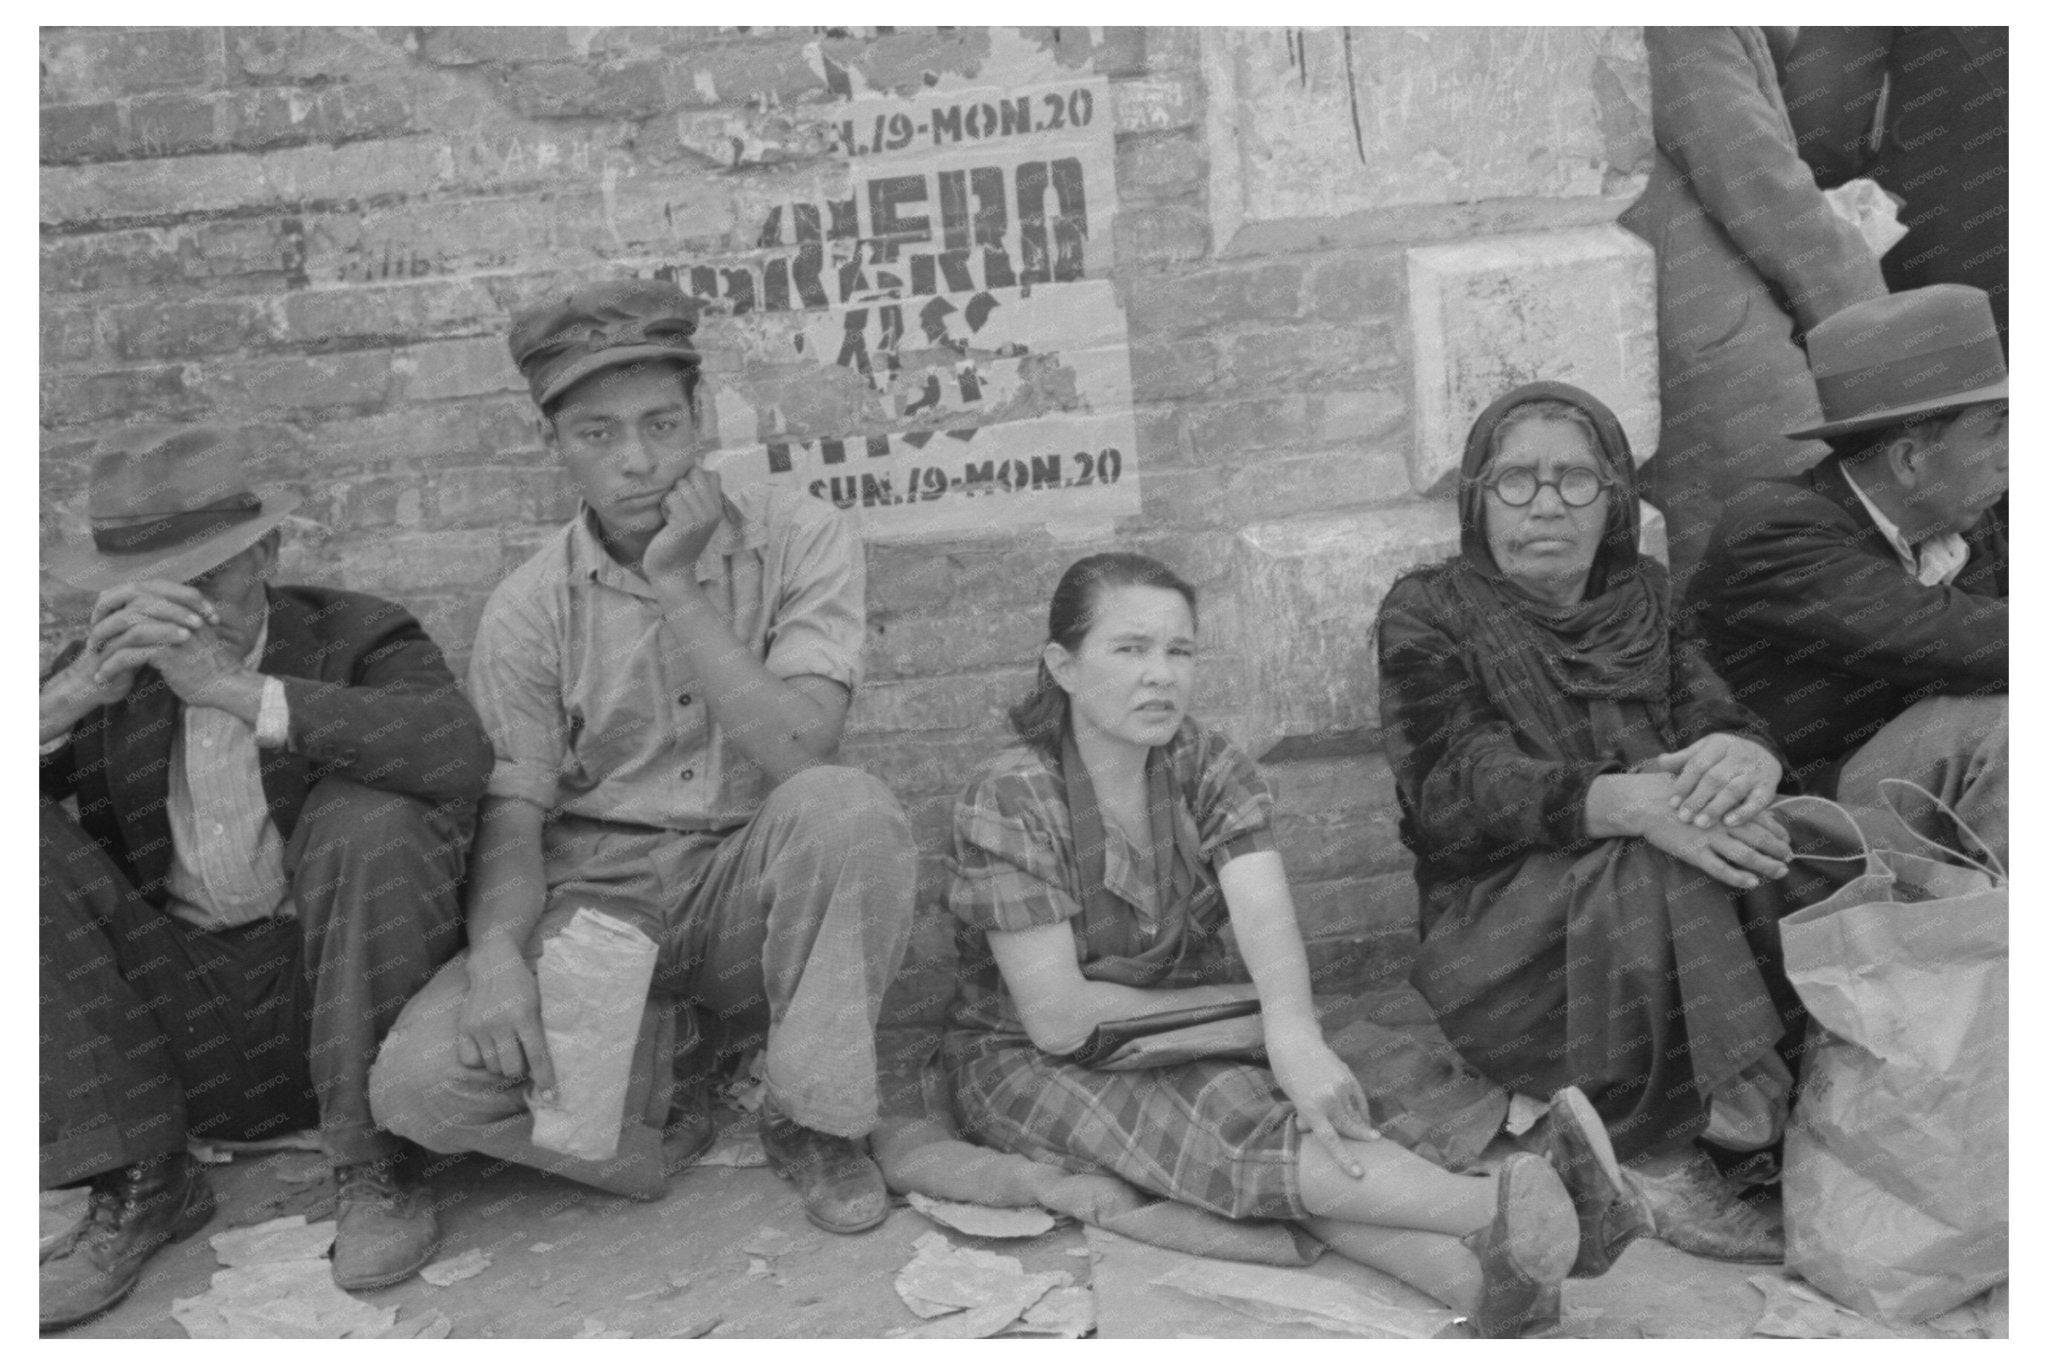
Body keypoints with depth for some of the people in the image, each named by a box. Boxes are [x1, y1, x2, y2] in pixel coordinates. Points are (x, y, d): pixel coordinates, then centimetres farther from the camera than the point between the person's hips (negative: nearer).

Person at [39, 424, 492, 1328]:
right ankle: (139, 1186, -10)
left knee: (370, 815, -29)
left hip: (335, 988, -3)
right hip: (177, 1012, 4)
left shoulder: (360, 637, -5)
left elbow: (458, 754, -28)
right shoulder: (110, 671, 7)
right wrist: (76, 693, -22)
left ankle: (370, 1164, -14)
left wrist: (235, 689, -29)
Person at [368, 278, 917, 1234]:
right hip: (599, 902, 1)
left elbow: (799, 754, -19)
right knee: (418, 1080, -24)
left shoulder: (797, 539, -7)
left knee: (848, 810, -34)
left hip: (752, 896, 0)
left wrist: (676, 587, -22)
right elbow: (513, 812, -4)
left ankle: (814, 1117, -13)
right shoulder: (529, 610, -2)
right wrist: (499, 953, -24)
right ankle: (653, 1063, 5)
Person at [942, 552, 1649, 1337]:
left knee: (1266, 1106, -30)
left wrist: (1293, 1030, -43)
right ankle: (1497, 1208, -50)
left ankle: (1479, 1278, -49)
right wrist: (1231, 998, -13)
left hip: (1183, 1048, 4)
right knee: (1240, 1130, -31)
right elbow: (1058, 1019, -20)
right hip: (1029, 1065, -4)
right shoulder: (1010, 799, -17)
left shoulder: (1209, 769, -3)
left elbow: (1265, 916, -22)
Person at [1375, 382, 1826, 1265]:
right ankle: (1656, 1155, -17)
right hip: (1497, 922, -4)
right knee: (1652, 878, -31)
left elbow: (1721, 718, -3)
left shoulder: (1643, 601, 12)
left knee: (1750, 846, -23)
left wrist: (1744, 755, -31)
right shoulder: (1428, 613, -3)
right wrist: (1632, 803, -36)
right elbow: (1458, 788, -18)